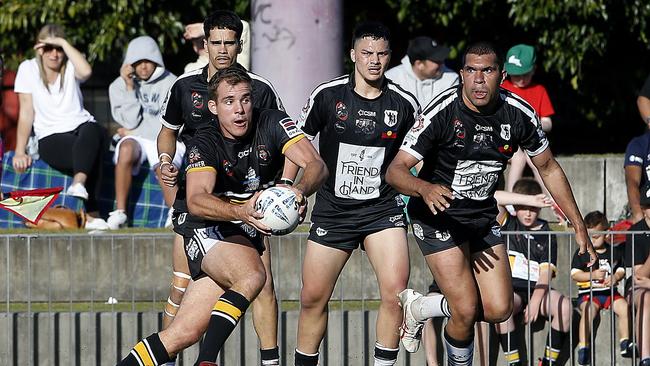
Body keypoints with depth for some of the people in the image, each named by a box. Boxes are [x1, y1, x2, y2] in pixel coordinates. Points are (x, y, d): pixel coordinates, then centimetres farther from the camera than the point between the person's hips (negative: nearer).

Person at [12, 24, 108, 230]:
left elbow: (86, 72, -17)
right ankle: (91, 215, -43)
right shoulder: (28, 69, 8)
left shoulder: (70, 67, 11)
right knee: (90, 155, -35)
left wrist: (63, 43, -13)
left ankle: (79, 183, -57)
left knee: (93, 131, -38)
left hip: (81, 127, 2)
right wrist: (20, 152, -5)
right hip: (50, 139, -2)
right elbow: (26, 113, 3)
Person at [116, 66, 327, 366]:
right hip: (207, 230, -4)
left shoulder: (272, 124, -8)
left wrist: (300, 190, -43)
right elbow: (196, 201, -31)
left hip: (247, 238, 4)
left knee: (185, 334, -4)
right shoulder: (204, 144, -15)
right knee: (252, 276, -36)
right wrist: (240, 211, -51)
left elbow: (316, 164, -19)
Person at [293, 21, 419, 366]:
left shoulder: (405, 104, -3)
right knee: (313, 298, 3)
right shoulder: (328, 95, -6)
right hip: (332, 208, 0)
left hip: (383, 208, 0)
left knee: (395, 292, -18)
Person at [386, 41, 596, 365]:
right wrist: (425, 188, -47)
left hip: (483, 217, 5)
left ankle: (419, 306, 21)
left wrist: (579, 226, 6)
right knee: (467, 310, -15)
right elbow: (396, 171, -24)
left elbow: (548, 168, 6)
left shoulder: (519, 113, -10)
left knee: (498, 310, -3)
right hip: (438, 217, -5)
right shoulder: (442, 111, -22)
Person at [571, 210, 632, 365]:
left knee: (625, 308, -20)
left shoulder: (614, 252, 9)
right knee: (589, 310, -32)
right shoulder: (582, 253, 1)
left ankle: (625, 342, -10)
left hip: (610, 292, 3)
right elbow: (574, 274, -4)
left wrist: (616, 277, -8)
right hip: (588, 293, -3)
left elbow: (621, 270, 16)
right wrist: (592, 275, -18)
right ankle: (583, 347, -31)